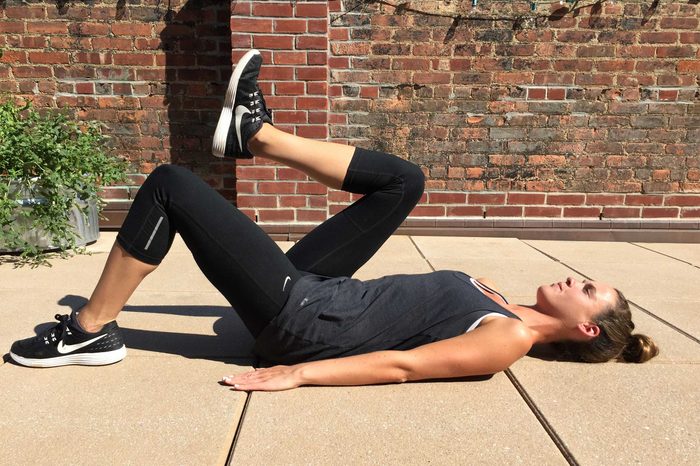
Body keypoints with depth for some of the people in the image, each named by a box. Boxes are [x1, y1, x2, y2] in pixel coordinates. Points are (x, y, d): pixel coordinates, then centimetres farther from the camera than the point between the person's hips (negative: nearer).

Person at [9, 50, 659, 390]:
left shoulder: (509, 339, -14)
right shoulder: (507, 308, 11)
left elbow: (403, 364, -23)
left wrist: (296, 374, -26)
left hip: (294, 318, -8)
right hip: (313, 288, 8)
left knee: (171, 185, -12)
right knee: (402, 180, 6)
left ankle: (90, 333, 8)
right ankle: (253, 133, 9)